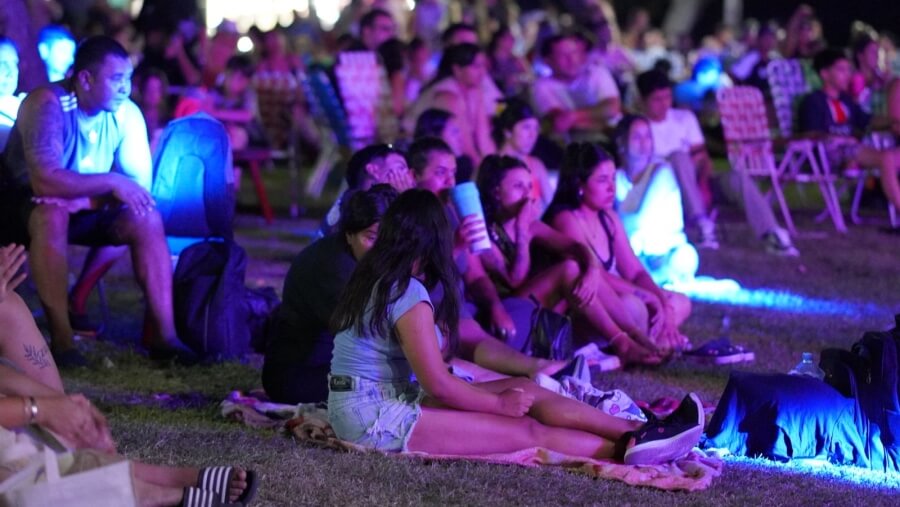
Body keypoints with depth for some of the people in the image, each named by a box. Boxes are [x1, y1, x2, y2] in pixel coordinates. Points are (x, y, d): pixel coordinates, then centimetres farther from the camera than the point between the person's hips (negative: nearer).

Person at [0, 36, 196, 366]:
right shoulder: (48, 103, -25)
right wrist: (111, 183, -33)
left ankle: (163, 334, -21)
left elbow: (140, 185, -12)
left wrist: (83, 197, -26)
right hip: (31, 204, -5)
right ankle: (61, 339, -34)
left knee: (146, 219, -20)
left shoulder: (126, 113, -10)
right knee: (53, 215, -37)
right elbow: (45, 180, -35)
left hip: (91, 211, 5)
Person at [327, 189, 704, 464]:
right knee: (527, 432, -10)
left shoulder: (373, 278, 11)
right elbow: (438, 385, -18)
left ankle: (635, 433, -1)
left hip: (381, 399, 9)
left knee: (526, 390, 3)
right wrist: (500, 404, -5)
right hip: (376, 417, -9)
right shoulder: (408, 293, -17)